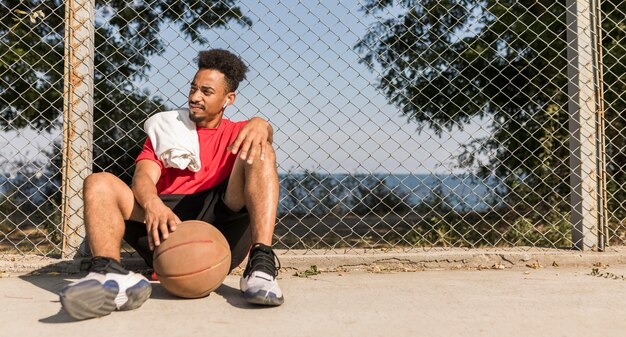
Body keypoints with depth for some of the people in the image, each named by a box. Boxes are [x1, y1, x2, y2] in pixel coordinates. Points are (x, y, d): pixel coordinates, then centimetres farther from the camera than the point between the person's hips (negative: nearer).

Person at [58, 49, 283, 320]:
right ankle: (111, 275, -46)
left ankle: (261, 266, -36)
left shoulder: (236, 133, 21)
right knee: (99, 183, -16)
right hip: (166, 221, 2)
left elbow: (263, 133, -4)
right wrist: (152, 204, -21)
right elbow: (143, 176, 3)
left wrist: (259, 126, -30)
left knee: (261, 151, -17)